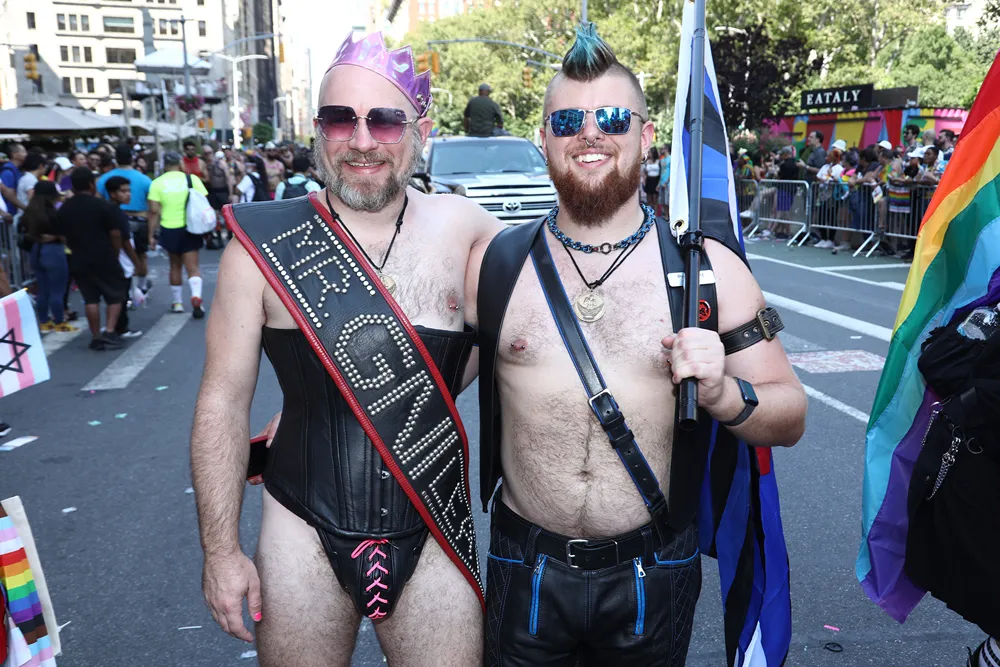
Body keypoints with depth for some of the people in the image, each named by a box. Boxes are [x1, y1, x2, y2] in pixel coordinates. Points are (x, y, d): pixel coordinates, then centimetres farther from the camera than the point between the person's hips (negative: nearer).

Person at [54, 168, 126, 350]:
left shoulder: (63, 210, 5)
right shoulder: (102, 205, -10)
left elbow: (62, 236, 9)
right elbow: (115, 234, -10)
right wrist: (115, 254, 5)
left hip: (79, 261, 4)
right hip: (104, 260, -4)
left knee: (90, 299, 11)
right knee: (116, 295, 7)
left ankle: (96, 337, 11)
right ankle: (109, 332, -6)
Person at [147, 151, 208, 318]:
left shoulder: (157, 183, -3)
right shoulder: (191, 179, -2)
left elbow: (154, 211, -7)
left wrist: (151, 235, -1)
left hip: (169, 229, 1)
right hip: (190, 228, -1)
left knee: (175, 266, 19)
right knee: (192, 267, 1)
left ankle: (177, 302, 27)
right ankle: (196, 296, -24)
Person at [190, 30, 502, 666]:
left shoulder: (462, 228, -5)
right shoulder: (264, 239, -7)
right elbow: (224, 403, -3)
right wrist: (221, 549, -2)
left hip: (434, 538, 1)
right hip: (306, 531, 0)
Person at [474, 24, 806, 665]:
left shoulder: (707, 266, -6)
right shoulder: (496, 261, -5)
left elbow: (790, 418, -3)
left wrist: (723, 395, -23)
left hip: (653, 575, 0)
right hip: (526, 571, 0)